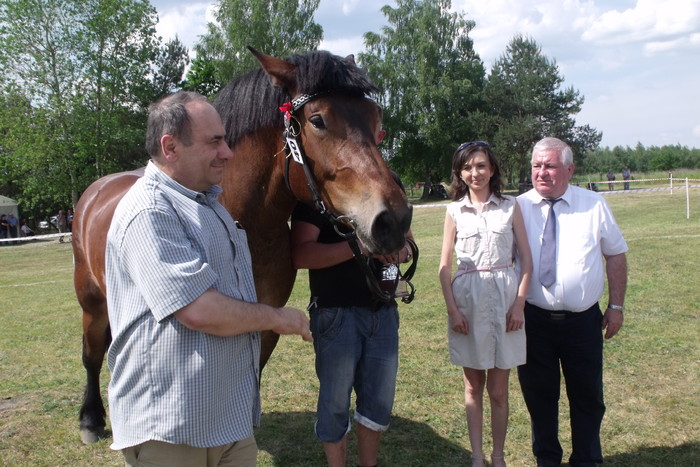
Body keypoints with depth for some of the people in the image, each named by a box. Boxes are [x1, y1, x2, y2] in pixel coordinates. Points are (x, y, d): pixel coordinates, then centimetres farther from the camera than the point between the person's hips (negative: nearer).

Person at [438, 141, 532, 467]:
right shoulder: (454, 211, 4)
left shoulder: (510, 207, 3)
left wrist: (519, 304, -7)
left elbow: (526, 260, 2)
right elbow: (445, 265, 3)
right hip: (468, 300, 1)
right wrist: (452, 309, -6)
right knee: (473, 386, 11)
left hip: (504, 297, -1)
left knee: (498, 389, 6)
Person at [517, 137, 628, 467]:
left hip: (583, 320, 0)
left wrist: (617, 305, 3)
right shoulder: (519, 207, -2)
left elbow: (615, 254, 7)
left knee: (587, 396, 11)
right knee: (538, 395, 11)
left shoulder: (594, 205, 0)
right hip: (533, 319, 0)